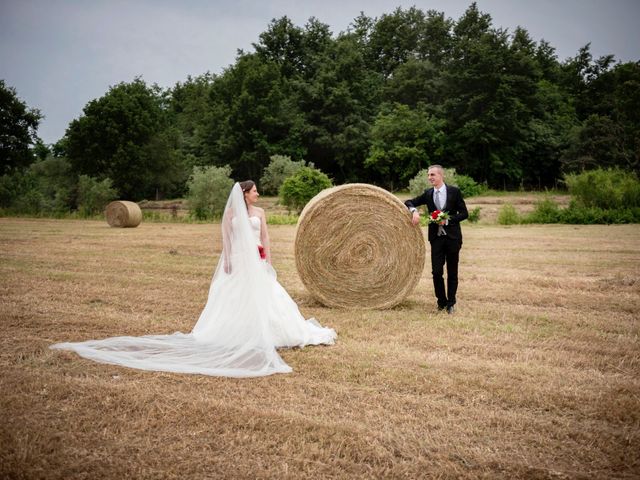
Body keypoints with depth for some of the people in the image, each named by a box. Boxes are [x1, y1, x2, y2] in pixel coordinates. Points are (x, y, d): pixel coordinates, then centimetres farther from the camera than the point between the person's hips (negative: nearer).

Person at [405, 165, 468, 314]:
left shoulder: (454, 191, -2)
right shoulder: (428, 193, 6)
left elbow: (464, 213, -2)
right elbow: (409, 202, 10)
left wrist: (447, 219, -15)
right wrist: (414, 211, -11)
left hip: (452, 237, -2)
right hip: (436, 237, 2)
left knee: (452, 272, 6)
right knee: (436, 271, -3)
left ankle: (451, 303, 18)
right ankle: (441, 301, 16)